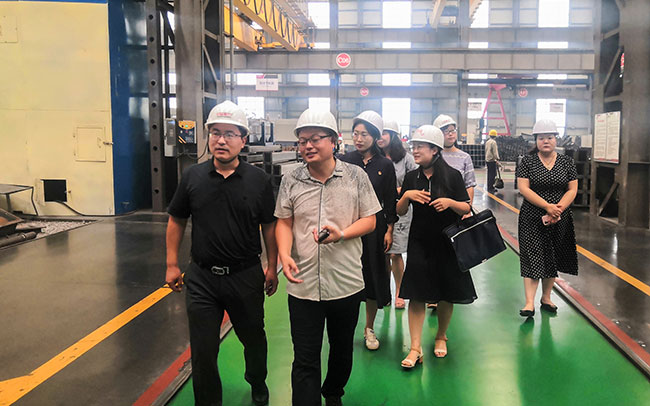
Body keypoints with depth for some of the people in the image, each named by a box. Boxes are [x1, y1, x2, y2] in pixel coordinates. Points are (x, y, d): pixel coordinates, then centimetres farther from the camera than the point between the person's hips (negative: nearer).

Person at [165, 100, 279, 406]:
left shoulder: (258, 180, -7)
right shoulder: (193, 177, -3)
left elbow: (269, 226, 1)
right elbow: (176, 221, 7)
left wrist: (272, 268, 3)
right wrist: (172, 264, 5)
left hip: (246, 276, 0)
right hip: (202, 277, 0)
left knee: (254, 338, 21)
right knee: (202, 351, 7)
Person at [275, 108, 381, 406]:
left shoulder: (356, 176, -3)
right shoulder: (291, 181, 1)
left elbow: (369, 221, 0)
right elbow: (284, 223, 6)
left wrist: (341, 234, -19)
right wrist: (284, 254, -13)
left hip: (346, 282, 1)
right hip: (303, 284, 0)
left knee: (342, 349, 21)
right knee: (304, 360, 3)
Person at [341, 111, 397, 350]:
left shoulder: (384, 165, 0)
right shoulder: (344, 162, 0)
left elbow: (390, 202, 3)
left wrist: (389, 230, 0)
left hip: (374, 227, 0)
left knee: (373, 275, 8)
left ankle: (369, 329, 25)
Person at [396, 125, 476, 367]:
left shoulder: (452, 175, -6)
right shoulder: (411, 178, 3)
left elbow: (466, 209, -2)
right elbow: (400, 211, 6)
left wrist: (450, 202, -21)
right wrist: (406, 196, -13)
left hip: (447, 242, -2)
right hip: (419, 243, 2)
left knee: (447, 294, 10)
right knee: (416, 295, -2)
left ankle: (441, 336, 33)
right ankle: (415, 348, 4)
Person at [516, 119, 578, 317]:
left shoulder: (566, 162, 5)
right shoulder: (528, 161, -2)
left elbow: (572, 190, 2)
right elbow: (524, 188, -11)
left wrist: (558, 209, -13)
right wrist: (547, 206, -19)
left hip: (559, 220, 3)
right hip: (532, 220, -3)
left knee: (553, 258, 11)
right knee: (533, 258, -7)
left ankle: (546, 298, 26)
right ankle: (530, 303, -6)